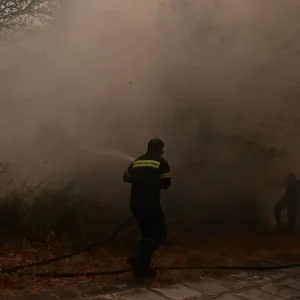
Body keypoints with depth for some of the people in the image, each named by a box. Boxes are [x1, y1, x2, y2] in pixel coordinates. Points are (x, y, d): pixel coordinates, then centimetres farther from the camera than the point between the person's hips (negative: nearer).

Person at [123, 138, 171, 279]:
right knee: (159, 233, 3)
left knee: (147, 234, 18)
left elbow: (126, 177, 20)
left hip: (136, 203, 7)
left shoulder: (137, 161, 12)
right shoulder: (161, 163, -3)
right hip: (151, 204, -6)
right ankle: (137, 258, -14)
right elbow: (166, 184, -5)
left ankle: (142, 266, 15)